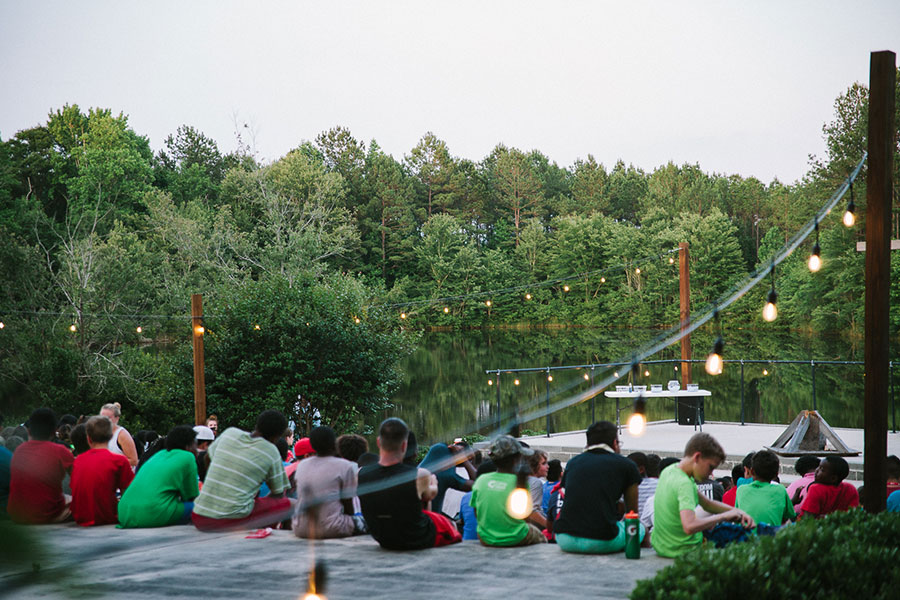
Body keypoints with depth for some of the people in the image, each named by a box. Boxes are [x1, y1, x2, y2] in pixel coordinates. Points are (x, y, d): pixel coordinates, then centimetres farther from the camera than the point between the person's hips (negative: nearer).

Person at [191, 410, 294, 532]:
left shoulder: (230, 433, 10)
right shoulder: (271, 452, -1)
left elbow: (208, 457, 29)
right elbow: (278, 494, 10)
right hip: (233, 520, -5)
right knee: (286, 503, 12)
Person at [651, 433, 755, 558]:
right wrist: (723, 516, -27)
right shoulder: (684, 483, -25)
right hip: (682, 551, -9)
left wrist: (738, 511, -3)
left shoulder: (669, 471, 3)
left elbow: (706, 503, 11)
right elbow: (689, 526, -40)